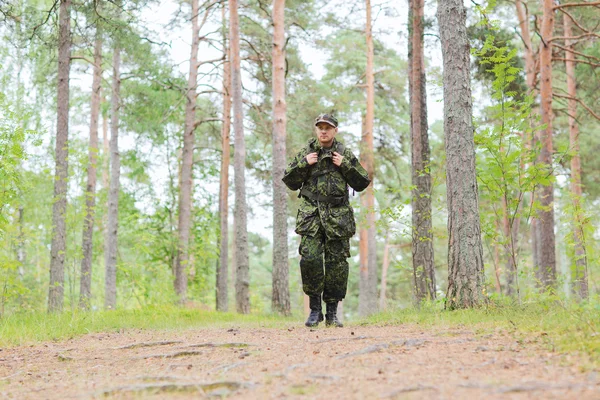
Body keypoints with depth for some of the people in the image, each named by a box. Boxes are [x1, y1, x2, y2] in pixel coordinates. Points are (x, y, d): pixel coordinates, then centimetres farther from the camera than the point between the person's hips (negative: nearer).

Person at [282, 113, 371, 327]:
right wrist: (303, 164, -5)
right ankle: (315, 308, 0)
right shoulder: (306, 153, 9)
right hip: (311, 214, -1)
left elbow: (362, 183, 8)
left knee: (337, 263, 0)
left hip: (338, 215, 1)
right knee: (310, 258, -14)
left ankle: (332, 312, 12)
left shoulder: (345, 154, 9)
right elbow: (290, 182, 9)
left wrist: (345, 165, -5)